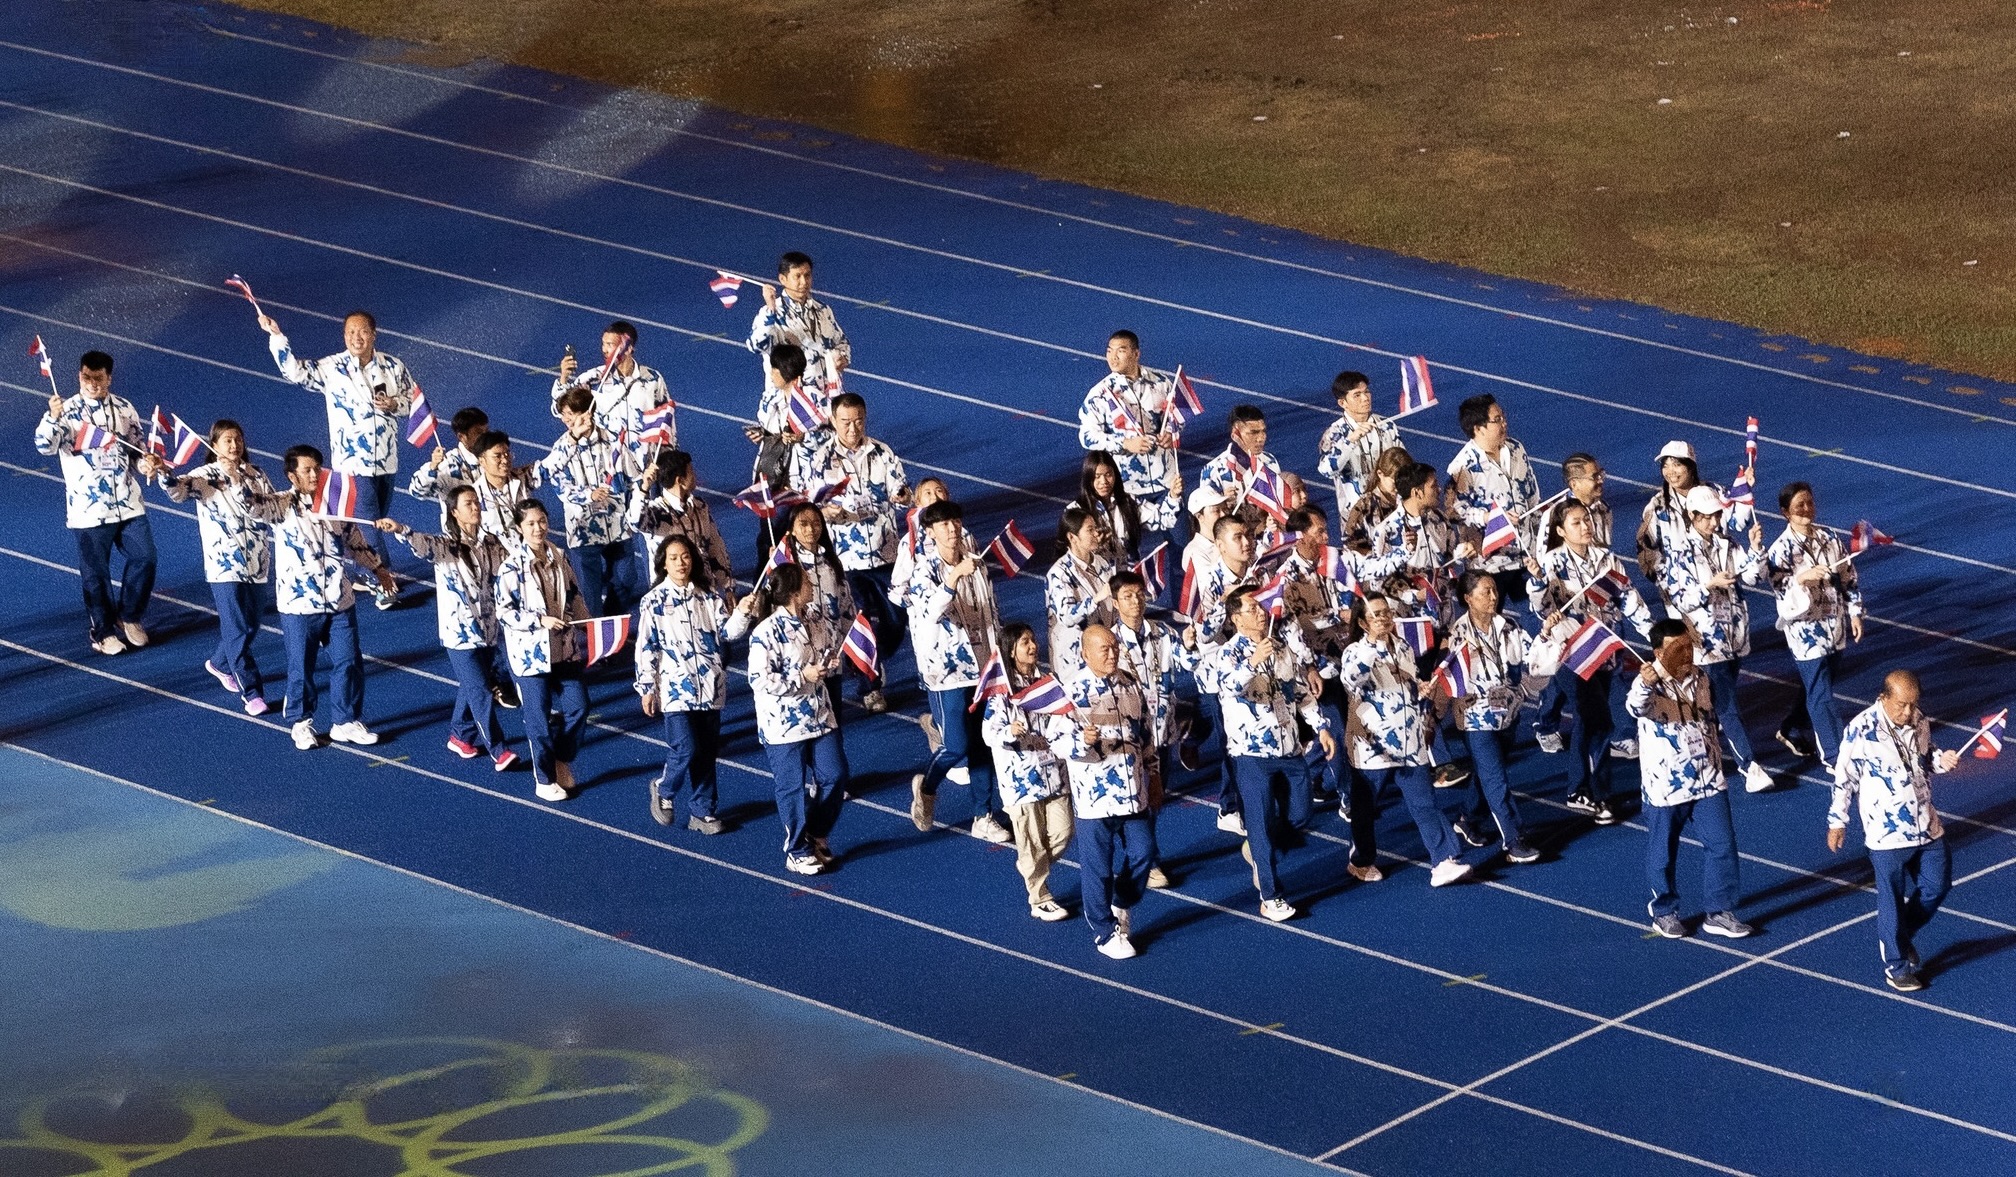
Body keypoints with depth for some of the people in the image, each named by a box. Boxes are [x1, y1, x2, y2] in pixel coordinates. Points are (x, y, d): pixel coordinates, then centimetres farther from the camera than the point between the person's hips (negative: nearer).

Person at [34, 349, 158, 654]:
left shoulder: (124, 409, 3)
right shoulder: (67, 412, -9)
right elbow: (45, 446, -23)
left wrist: (145, 464, -8)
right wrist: (52, 418, -42)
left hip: (129, 504, 3)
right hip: (89, 510, -3)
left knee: (144, 558, 3)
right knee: (96, 573, 5)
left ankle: (129, 617, 25)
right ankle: (103, 632, 21)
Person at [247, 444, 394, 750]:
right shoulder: (283, 505, -9)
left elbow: (354, 539, 19)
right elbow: (256, 505, -28)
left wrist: (377, 567, 27)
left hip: (339, 601, 4)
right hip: (299, 603, -4)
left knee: (349, 662, 7)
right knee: (301, 667, 6)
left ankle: (348, 722, 22)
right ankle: (302, 723, 24)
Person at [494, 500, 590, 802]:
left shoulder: (559, 558, 3)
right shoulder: (512, 567, -12)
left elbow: (575, 598, 14)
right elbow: (504, 612, -14)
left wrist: (587, 633, 9)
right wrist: (540, 621, -23)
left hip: (564, 650, 5)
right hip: (531, 653, -5)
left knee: (578, 708, 4)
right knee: (538, 718, 4)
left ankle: (562, 761, 27)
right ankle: (544, 780, 18)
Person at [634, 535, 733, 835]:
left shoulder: (710, 596, 6)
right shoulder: (654, 601, -3)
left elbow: (726, 632, 0)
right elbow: (646, 647, -3)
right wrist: (646, 688, -4)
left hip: (709, 686, 4)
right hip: (676, 687, -4)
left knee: (708, 751, 8)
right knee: (685, 750, -12)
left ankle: (703, 811, 20)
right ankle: (664, 789, 16)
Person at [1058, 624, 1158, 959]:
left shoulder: (1129, 684, 7)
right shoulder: (1074, 691, -13)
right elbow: (1058, 738, -17)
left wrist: (1146, 749, 21)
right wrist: (1083, 741, -35)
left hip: (1132, 791, 6)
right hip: (1094, 794, -6)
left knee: (1143, 853, 8)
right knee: (1097, 866, 2)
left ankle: (1122, 906, 35)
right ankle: (1105, 934, 15)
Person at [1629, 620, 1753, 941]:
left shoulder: (1700, 679, 4)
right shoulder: (1650, 684, -16)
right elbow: (1636, 707, -41)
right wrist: (1645, 684, -63)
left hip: (1708, 783, 5)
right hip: (1665, 787, -5)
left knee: (1722, 845, 1)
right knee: (1663, 853, 10)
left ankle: (1721, 913, 11)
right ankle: (1664, 910, 31)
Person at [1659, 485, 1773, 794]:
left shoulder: (1725, 545, 8)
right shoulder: (1679, 551, -9)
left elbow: (1753, 577, 0)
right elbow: (1679, 599, -13)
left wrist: (1755, 548, -17)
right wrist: (1710, 586, -27)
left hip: (1734, 635, 6)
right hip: (1707, 638, -6)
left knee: (1720, 701, 13)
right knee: (1727, 705, -9)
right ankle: (1750, 768, -12)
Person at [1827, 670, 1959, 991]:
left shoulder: (1919, 723, -2)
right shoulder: (1861, 730, -18)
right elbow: (1844, 778, -9)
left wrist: (1940, 760, -6)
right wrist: (1836, 822, -4)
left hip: (1927, 826, 6)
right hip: (1886, 833, -6)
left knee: (1937, 885, 14)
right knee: (1892, 901, 5)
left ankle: (1903, 936, 38)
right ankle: (1895, 967, 20)